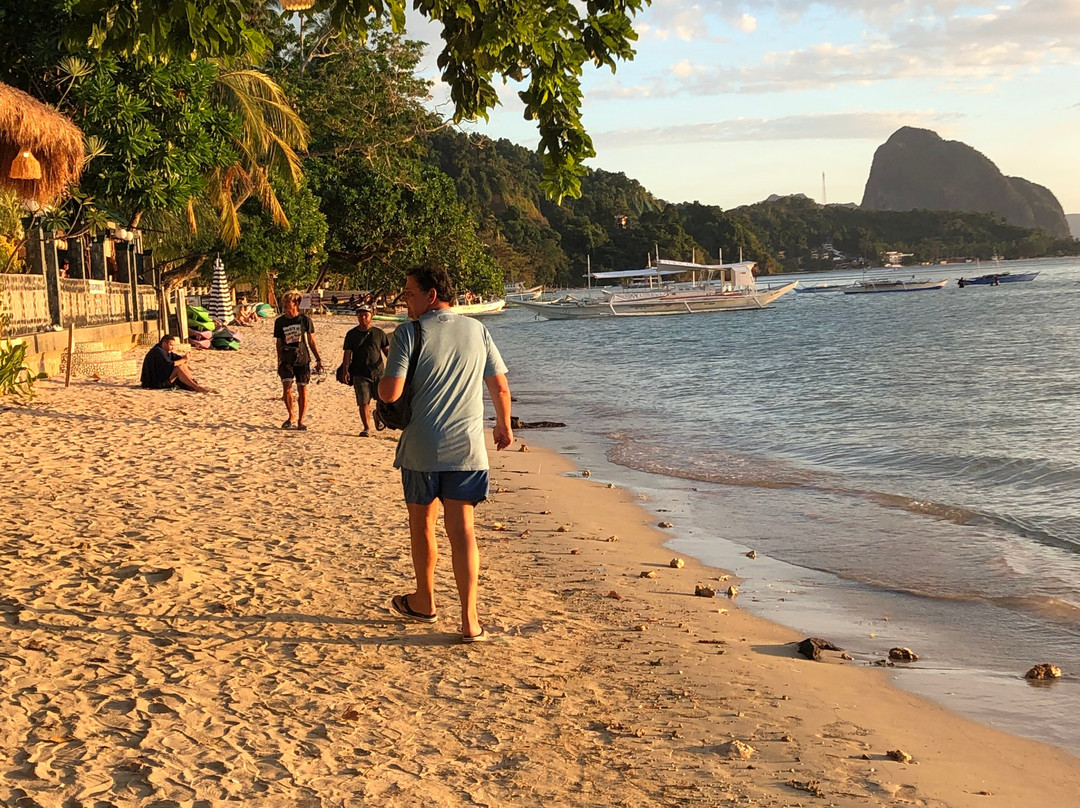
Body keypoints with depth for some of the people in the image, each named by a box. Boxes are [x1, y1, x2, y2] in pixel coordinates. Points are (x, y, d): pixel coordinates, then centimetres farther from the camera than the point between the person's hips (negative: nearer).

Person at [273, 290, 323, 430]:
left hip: (303, 359, -1)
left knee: (302, 389, 1)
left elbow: (311, 341, 5)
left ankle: (300, 421, 10)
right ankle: (291, 416, 7)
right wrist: (279, 362, 9)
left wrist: (318, 359, 2)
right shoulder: (279, 322, 5)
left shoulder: (305, 320, -1)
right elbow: (279, 343, 11)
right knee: (286, 386, -14)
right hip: (287, 359, 1)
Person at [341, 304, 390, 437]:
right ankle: (367, 428, 4)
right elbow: (347, 353, 5)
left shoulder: (379, 333, 9)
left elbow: (387, 350, 11)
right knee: (364, 402, -5)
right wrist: (346, 371, -6)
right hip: (360, 374, 0)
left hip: (378, 372, 0)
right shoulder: (351, 335, 9)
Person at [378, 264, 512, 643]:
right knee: (462, 528, 2)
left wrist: (379, 383, 9)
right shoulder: (477, 330, 4)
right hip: (466, 447, 3)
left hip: (421, 448, -3)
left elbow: (390, 392, -15)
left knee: (422, 522, 17)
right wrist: (504, 425, 27)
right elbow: (500, 388, 10)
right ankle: (469, 620, -4)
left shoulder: (409, 333, -9)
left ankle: (424, 603, 33)